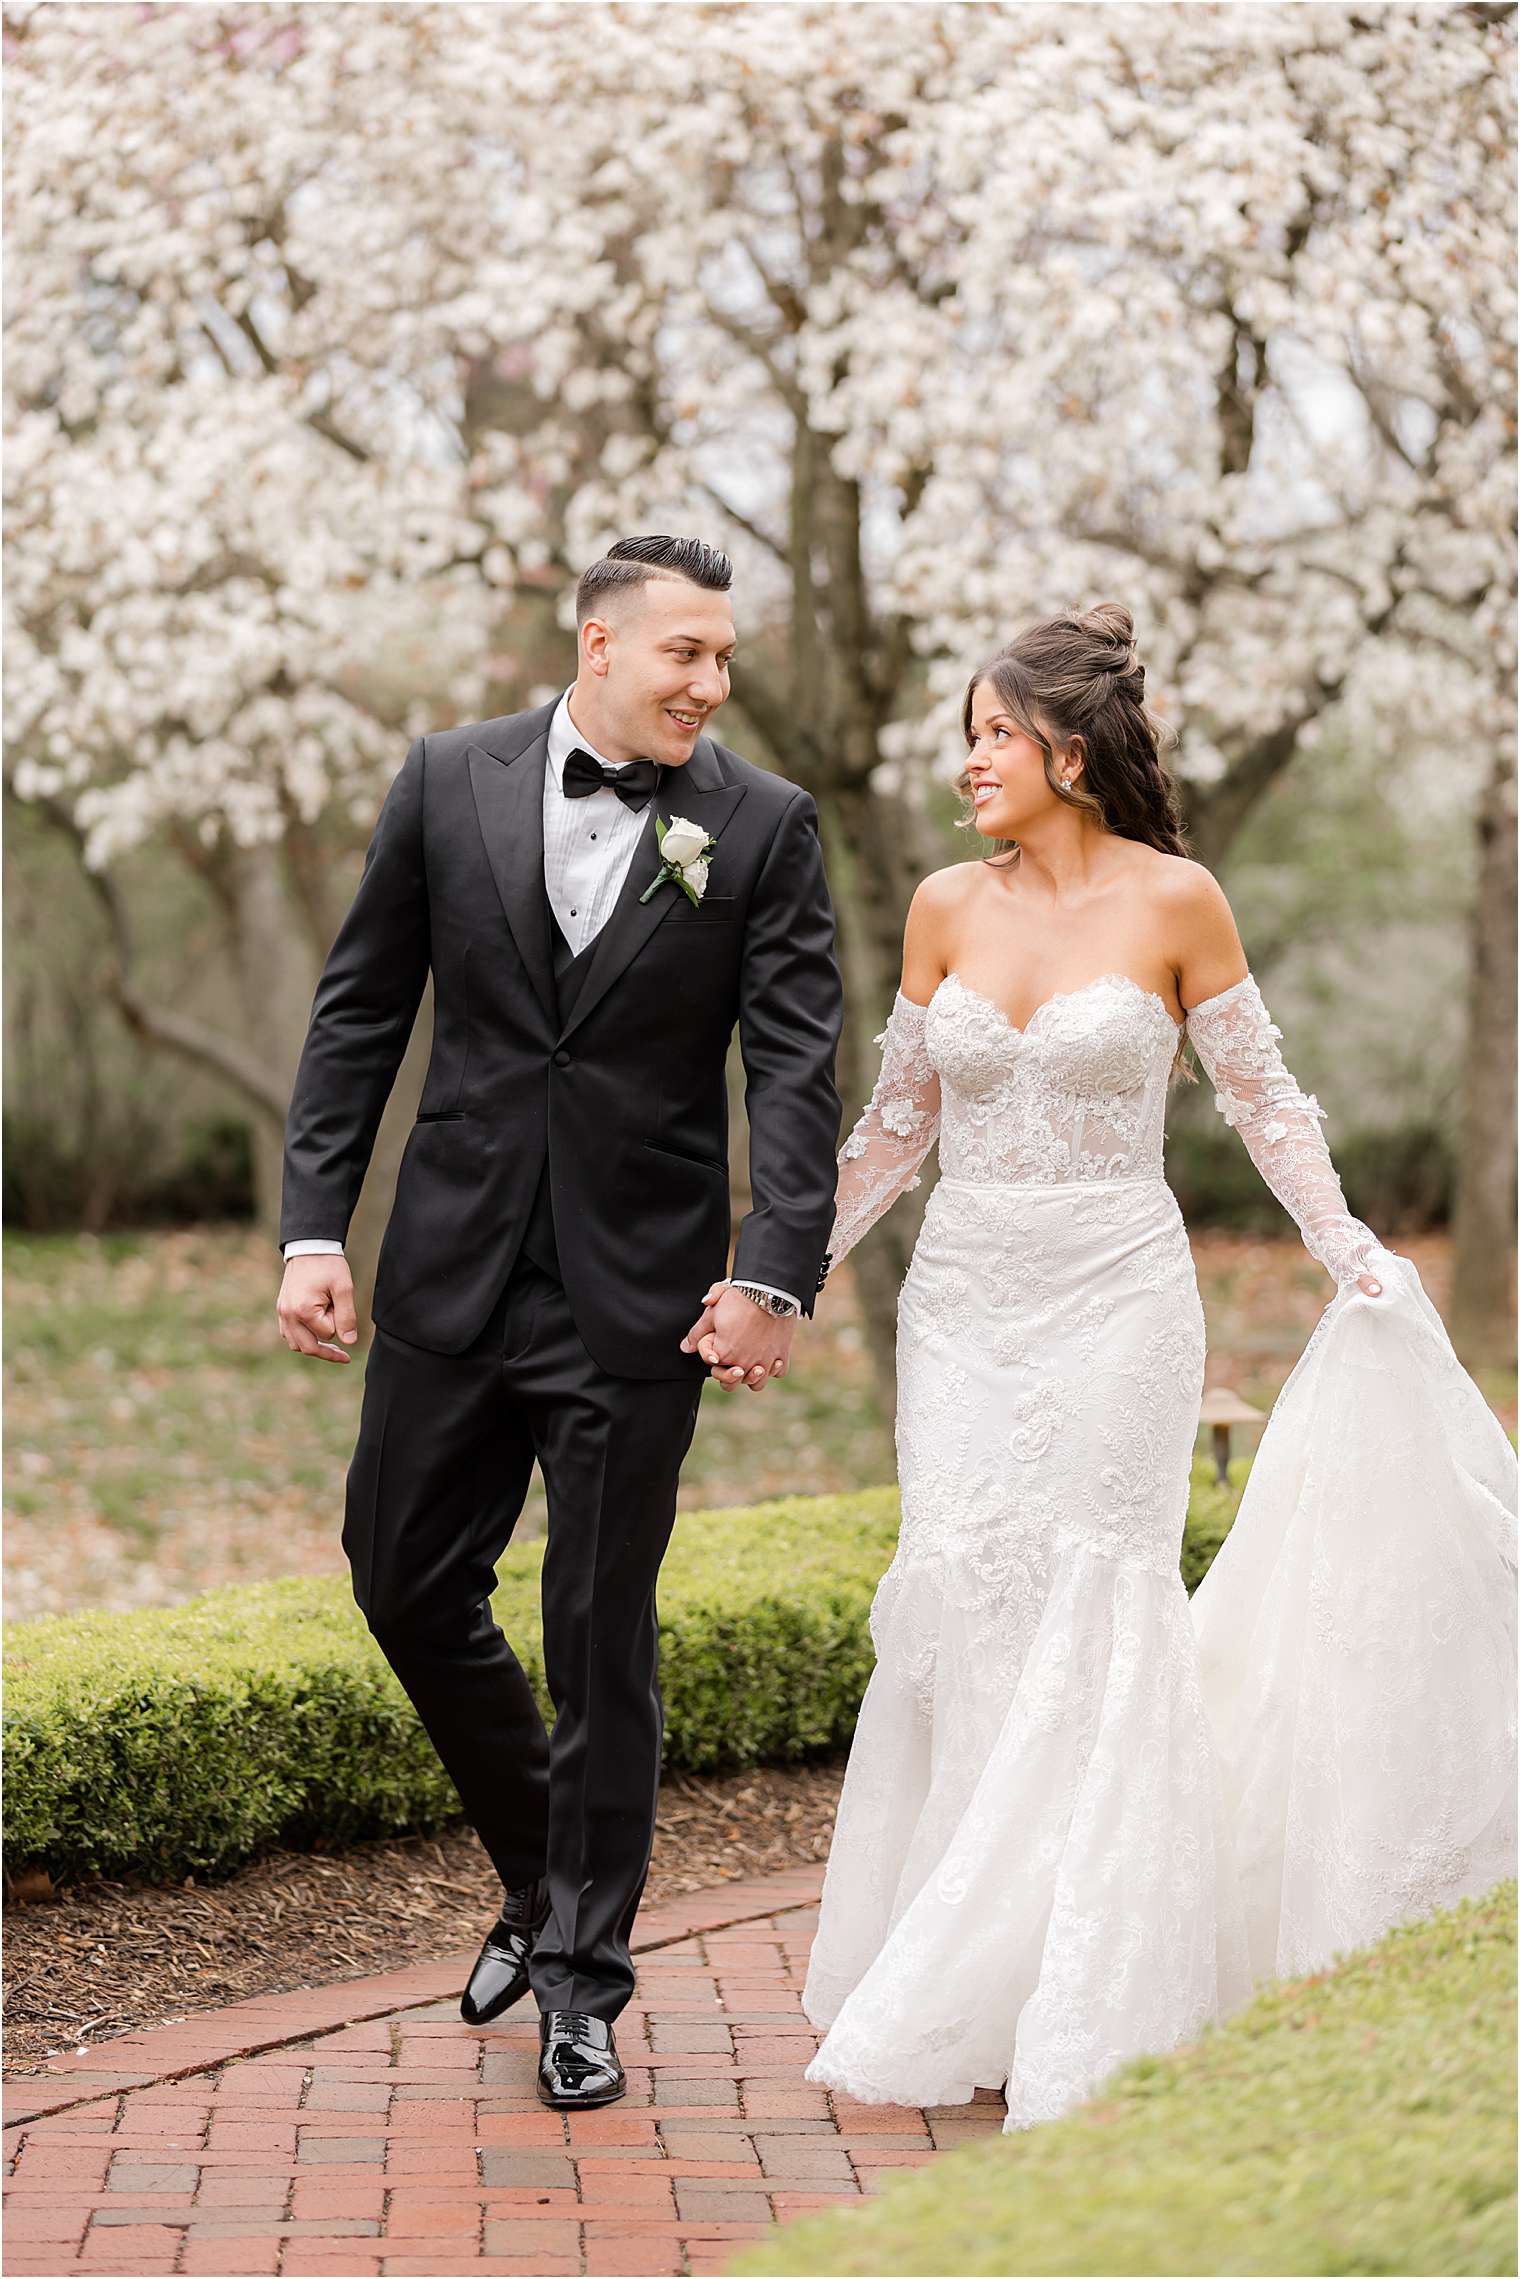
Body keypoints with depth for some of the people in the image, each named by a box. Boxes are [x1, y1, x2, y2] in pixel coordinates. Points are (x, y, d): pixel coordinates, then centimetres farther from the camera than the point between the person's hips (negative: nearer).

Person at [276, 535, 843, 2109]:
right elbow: (359, 1014, 5)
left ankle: (583, 1977, 15)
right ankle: (540, 1872, 32)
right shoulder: (449, 781, 1)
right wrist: (314, 1229, -2)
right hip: (453, 1271, 3)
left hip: (638, 1296, -2)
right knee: (407, 1581, 9)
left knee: (603, 1634, 2)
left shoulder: (763, 825, -3)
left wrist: (776, 1272, -19)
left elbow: (797, 1063, -7)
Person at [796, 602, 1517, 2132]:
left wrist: (1350, 1253, -3)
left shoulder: (1173, 901, -4)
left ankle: (1090, 2020, 7)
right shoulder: (948, 907, 5)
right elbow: (896, 1123, 12)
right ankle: (945, 2009, 11)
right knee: (961, 1605, -1)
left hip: (1114, 1297, -3)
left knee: (1096, 1619, -3)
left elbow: (1260, 1096, 4)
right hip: (965, 1300, 3)